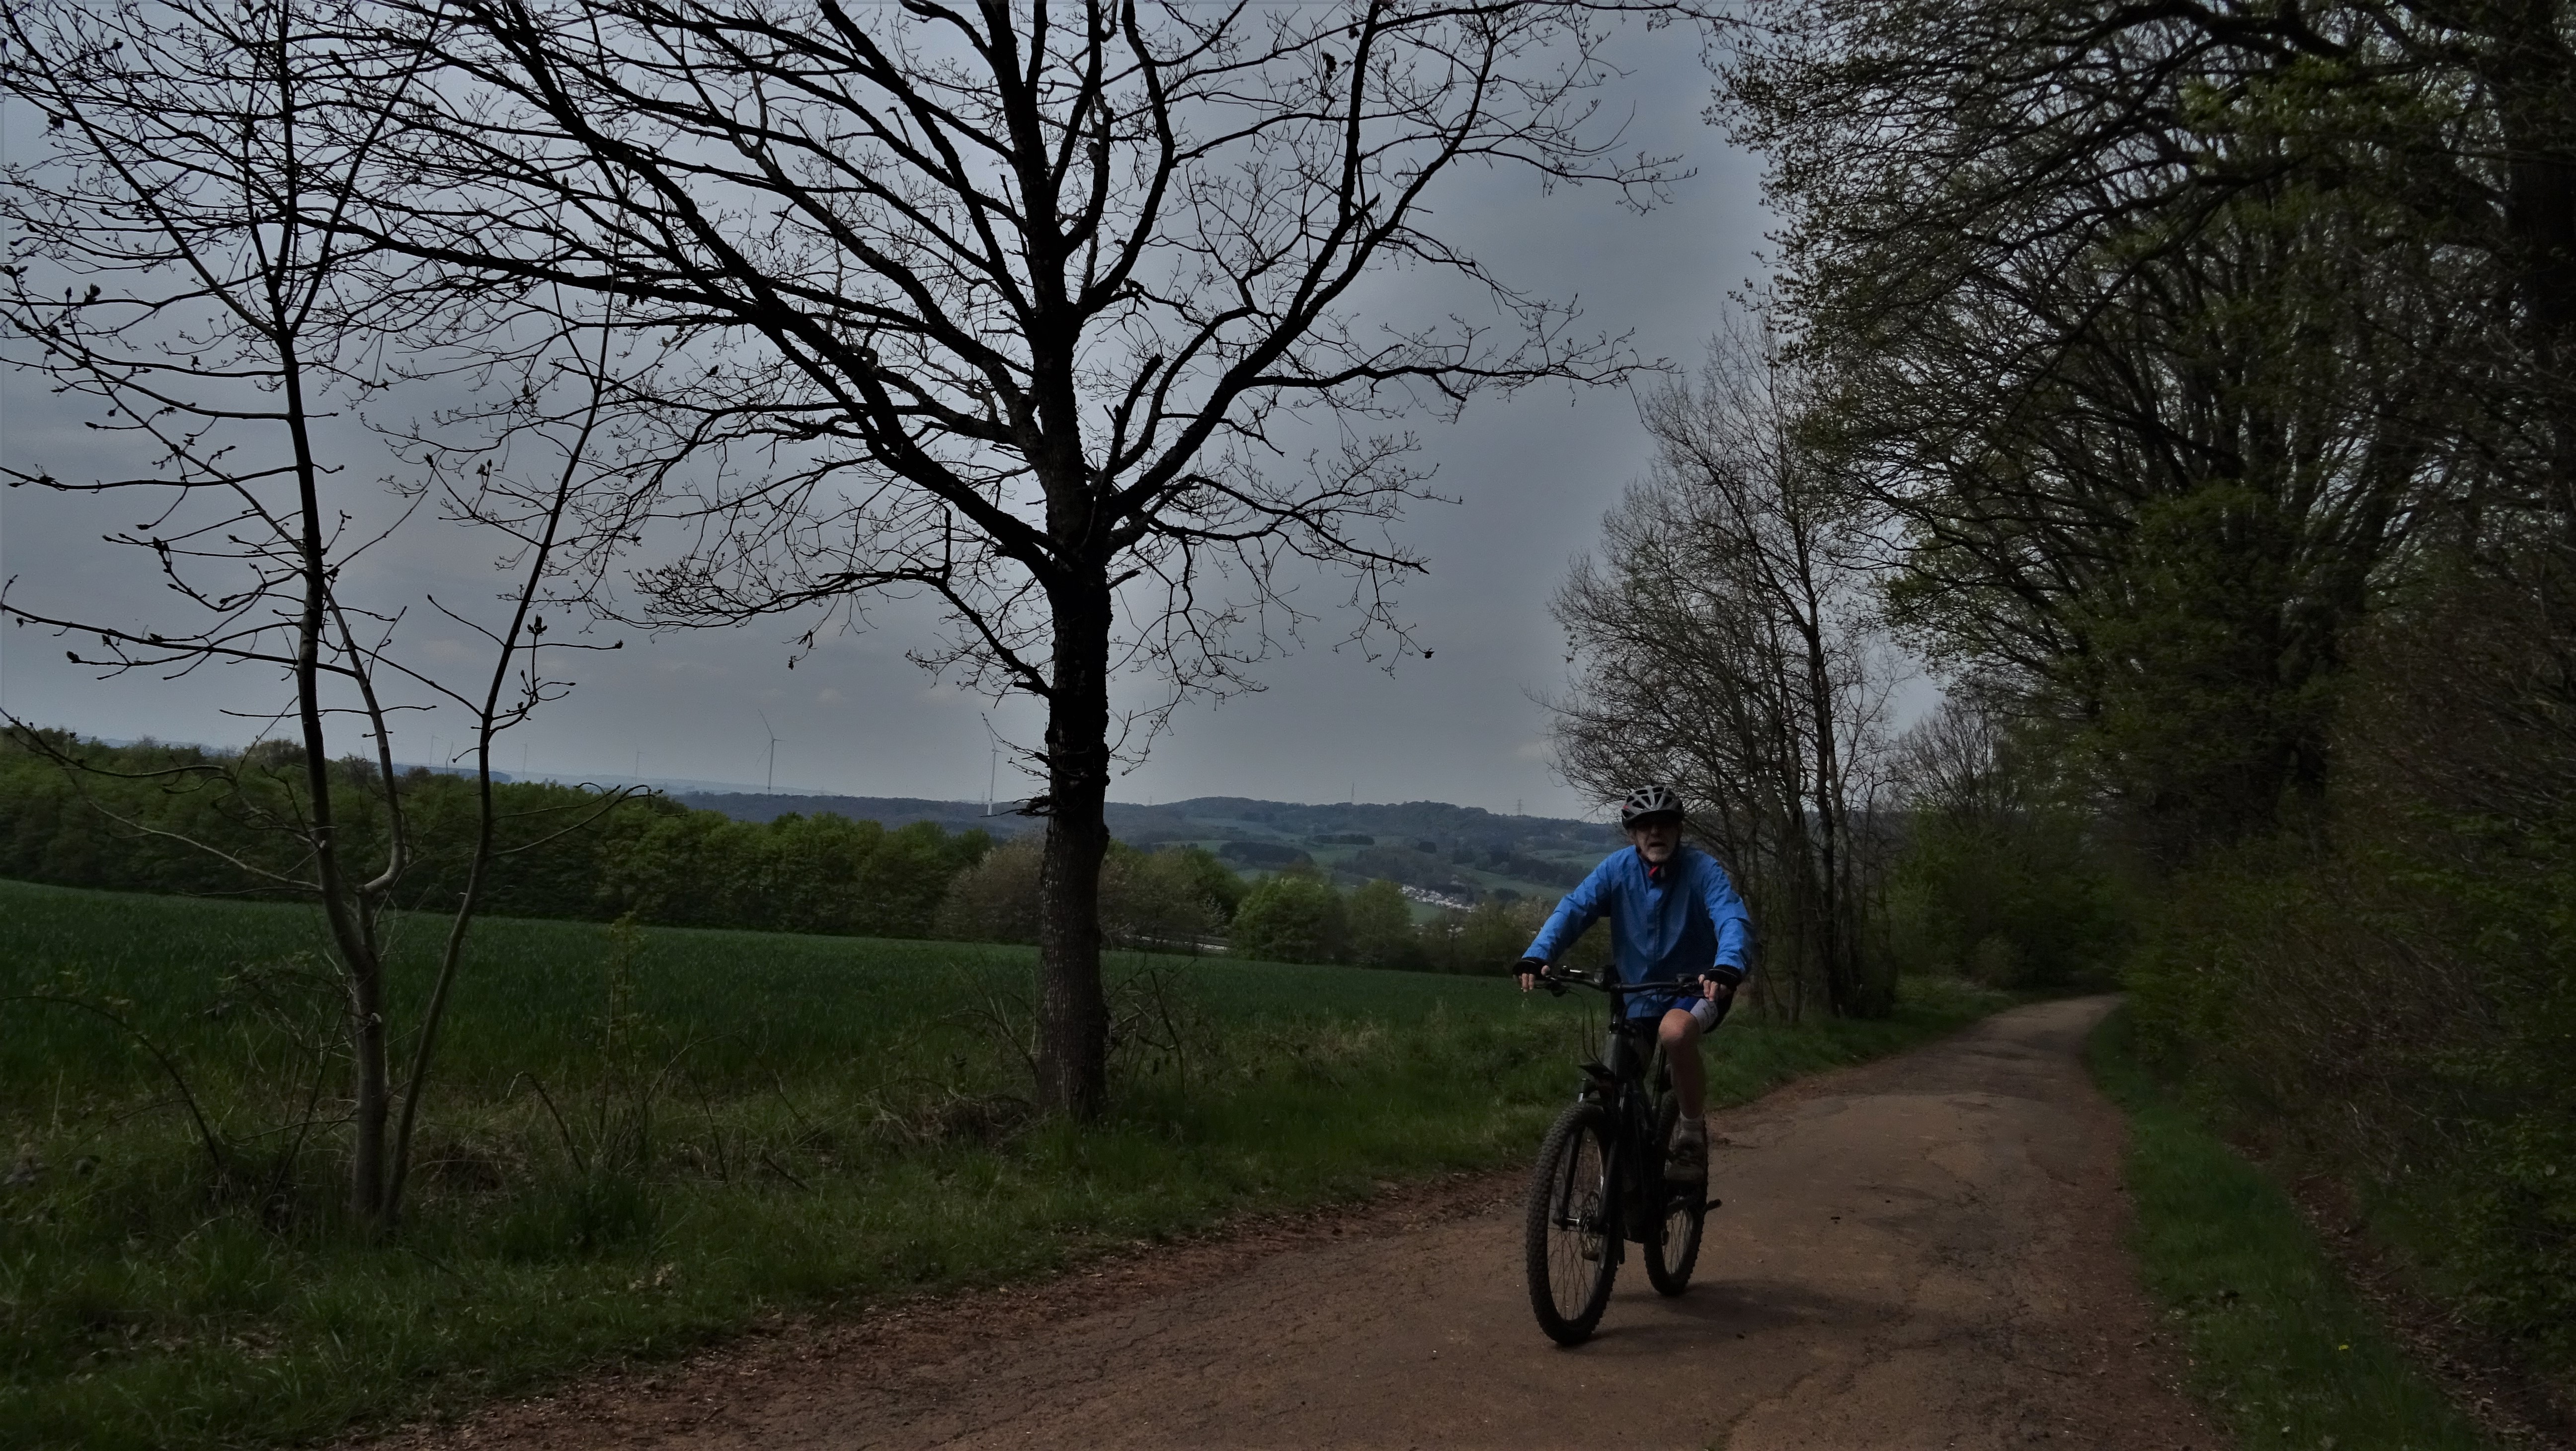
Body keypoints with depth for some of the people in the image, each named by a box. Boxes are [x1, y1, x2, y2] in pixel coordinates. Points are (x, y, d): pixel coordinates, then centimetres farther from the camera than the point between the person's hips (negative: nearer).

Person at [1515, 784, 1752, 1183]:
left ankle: (1693, 1132, -15)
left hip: (1696, 989, -4)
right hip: (1639, 994, 4)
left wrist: (1727, 968, -52)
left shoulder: (1701, 869, -16)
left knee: (1675, 1032, -36)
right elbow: (1572, 910, -19)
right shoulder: (1618, 869, -9)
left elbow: (1733, 918, -30)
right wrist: (1536, 957, -37)